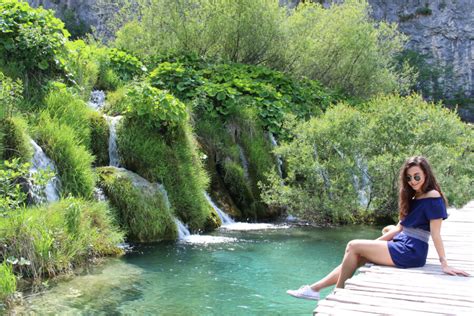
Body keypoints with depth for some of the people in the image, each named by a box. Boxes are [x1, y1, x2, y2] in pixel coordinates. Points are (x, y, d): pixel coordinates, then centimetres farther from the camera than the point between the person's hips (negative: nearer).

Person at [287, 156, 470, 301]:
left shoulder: (433, 196, -11)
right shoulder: (414, 198, 17)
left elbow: (435, 234, -14)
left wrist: (444, 263, -14)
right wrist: (374, 243, 13)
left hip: (410, 252, -9)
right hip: (401, 246, 9)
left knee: (353, 246, -9)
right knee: (356, 258, 0)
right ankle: (314, 289, 1)